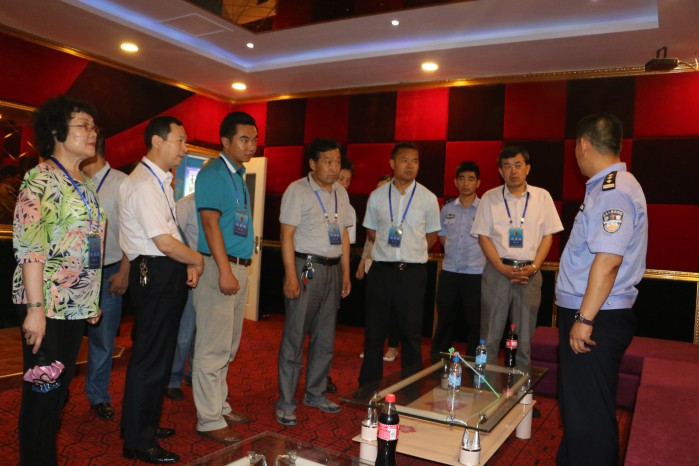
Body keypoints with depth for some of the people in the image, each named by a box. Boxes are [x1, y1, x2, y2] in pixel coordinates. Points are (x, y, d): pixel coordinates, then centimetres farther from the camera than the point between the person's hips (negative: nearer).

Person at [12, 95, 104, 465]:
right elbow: (28, 246, -18)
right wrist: (35, 308, -22)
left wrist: (94, 300, 17)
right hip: (47, 305, -8)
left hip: (77, 305, 8)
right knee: (42, 389, 2)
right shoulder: (42, 177, -11)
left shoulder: (85, 184, 14)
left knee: (60, 386, 15)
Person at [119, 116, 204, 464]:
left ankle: (144, 424, 36)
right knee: (151, 357, -1)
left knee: (158, 353, 19)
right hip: (156, 274, -10)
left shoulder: (160, 181, 14)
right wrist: (197, 259, -8)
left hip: (167, 273, 10)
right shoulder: (144, 184, -17)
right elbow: (164, 242, -23)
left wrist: (188, 264, 5)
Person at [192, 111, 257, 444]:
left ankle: (220, 406, 28)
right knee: (213, 348, -3)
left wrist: (239, 268, 14)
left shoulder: (238, 174, 17)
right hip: (219, 267, -9)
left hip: (238, 267, 9)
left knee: (227, 347, 16)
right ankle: (209, 420, 7)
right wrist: (225, 270, -23)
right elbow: (210, 223, -17)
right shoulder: (213, 173, -9)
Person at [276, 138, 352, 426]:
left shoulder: (341, 193, 13)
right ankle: (285, 403, 9)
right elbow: (287, 234, -11)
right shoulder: (298, 190, -7)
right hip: (306, 267, -6)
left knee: (325, 337, 13)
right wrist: (291, 275, -18)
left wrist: (346, 273, 12)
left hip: (333, 268, 7)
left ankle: (315, 393, 28)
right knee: (295, 337, -2)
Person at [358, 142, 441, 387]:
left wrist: (412, 253, 3)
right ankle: (368, 386, 24)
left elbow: (432, 235, 10)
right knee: (374, 330, 10)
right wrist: (389, 248, 5)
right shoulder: (377, 196, 4)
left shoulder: (428, 198, 0)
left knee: (411, 332, 8)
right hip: (381, 270, 2)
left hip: (412, 272, -1)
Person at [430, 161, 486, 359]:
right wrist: (455, 252, 8)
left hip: (475, 273, -3)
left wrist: (474, 254, -3)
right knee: (444, 320, 12)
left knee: (475, 322, 6)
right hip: (449, 271, 3)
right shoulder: (447, 209, 7)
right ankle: (437, 361, 25)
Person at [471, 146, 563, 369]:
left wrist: (533, 267, -8)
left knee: (524, 334, 7)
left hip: (530, 273, 1)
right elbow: (483, 236, 1)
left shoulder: (542, 196, 6)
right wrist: (503, 268, -10)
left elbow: (548, 235, 6)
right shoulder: (490, 198, 4)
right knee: (490, 332, 3)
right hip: (497, 270, 0)